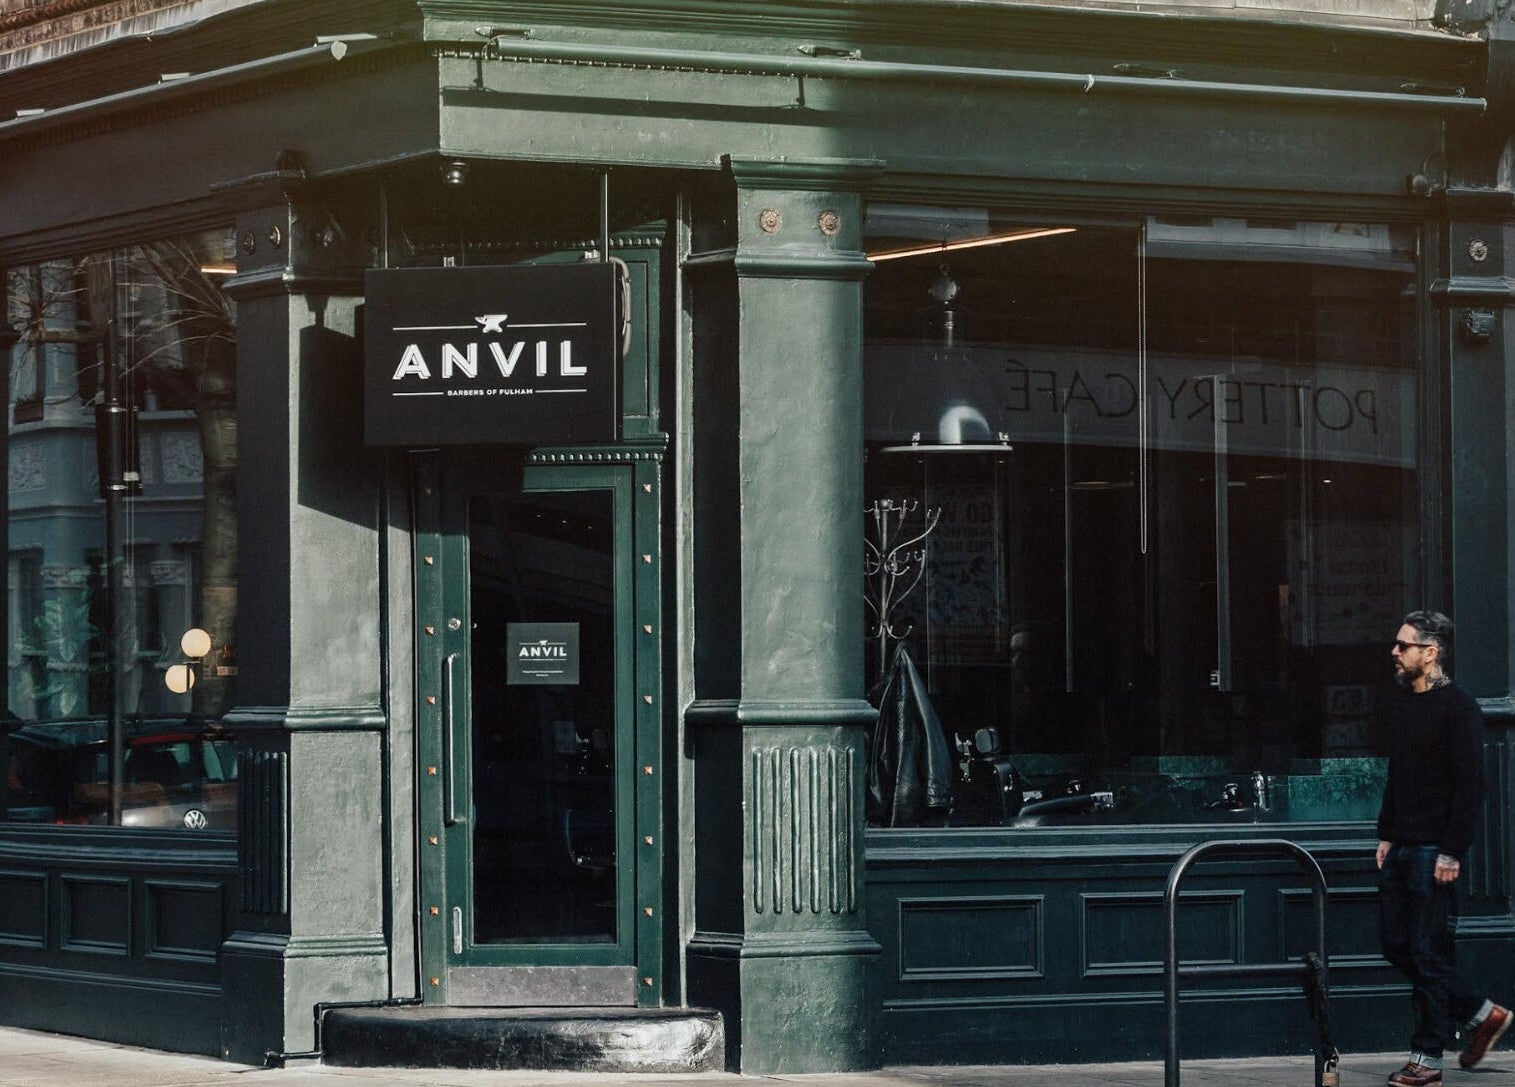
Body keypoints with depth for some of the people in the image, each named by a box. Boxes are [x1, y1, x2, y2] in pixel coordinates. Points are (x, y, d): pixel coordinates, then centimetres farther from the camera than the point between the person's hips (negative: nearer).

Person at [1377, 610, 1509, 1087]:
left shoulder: (1458, 708, -11)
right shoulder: (1405, 704, 15)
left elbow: (1470, 785, -15)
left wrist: (1451, 852, -19)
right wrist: (1387, 835, 15)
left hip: (1434, 849, -9)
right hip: (1402, 849, 9)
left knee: (1428, 951, -4)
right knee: (1396, 944, 9)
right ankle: (1481, 1014, 22)